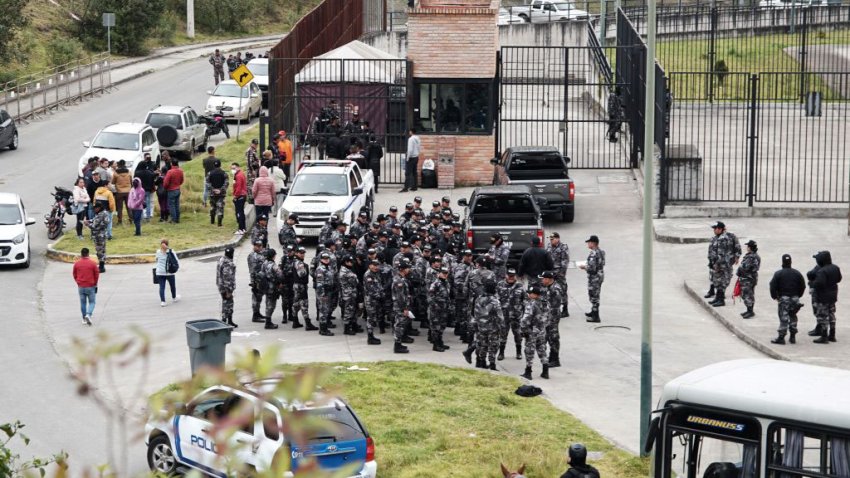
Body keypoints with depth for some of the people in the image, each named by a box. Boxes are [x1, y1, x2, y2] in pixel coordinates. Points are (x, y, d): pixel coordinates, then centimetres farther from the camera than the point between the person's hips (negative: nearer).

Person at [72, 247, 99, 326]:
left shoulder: (76, 264, -3)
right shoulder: (92, 263, -9)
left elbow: (74, 275, 6)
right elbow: (97, 275, -3)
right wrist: (95, 284, 12)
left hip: (80, 287, 2)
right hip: (90, 287, -2)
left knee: (83, 303, 12)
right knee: (92, 302, 8)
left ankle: (84, 319, 15)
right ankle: (88, 315, -14)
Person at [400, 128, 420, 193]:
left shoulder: (411, 139, -16)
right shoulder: (418, 139, 8)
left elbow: (410, 149, -21)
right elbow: (420, 149, 12)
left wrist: (408, 158, -15)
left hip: (411, 158, -8)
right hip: (416, 157, 8)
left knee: (408, 173, -9)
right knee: (414, 173, 13)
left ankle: (406, 188, -13)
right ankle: (414, 187, 15)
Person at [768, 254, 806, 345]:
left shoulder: (778, 274, -9)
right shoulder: (797, 273, 4)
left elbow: (773, 286, -10)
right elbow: (803, 286, 8)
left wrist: (774, 296, 3)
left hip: (783, 299, -4)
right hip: (795, 298, 4)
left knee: (783, 318, -4)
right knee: (793, 317, 14)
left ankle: (781, 338, -5)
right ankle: (793, 337, 17)